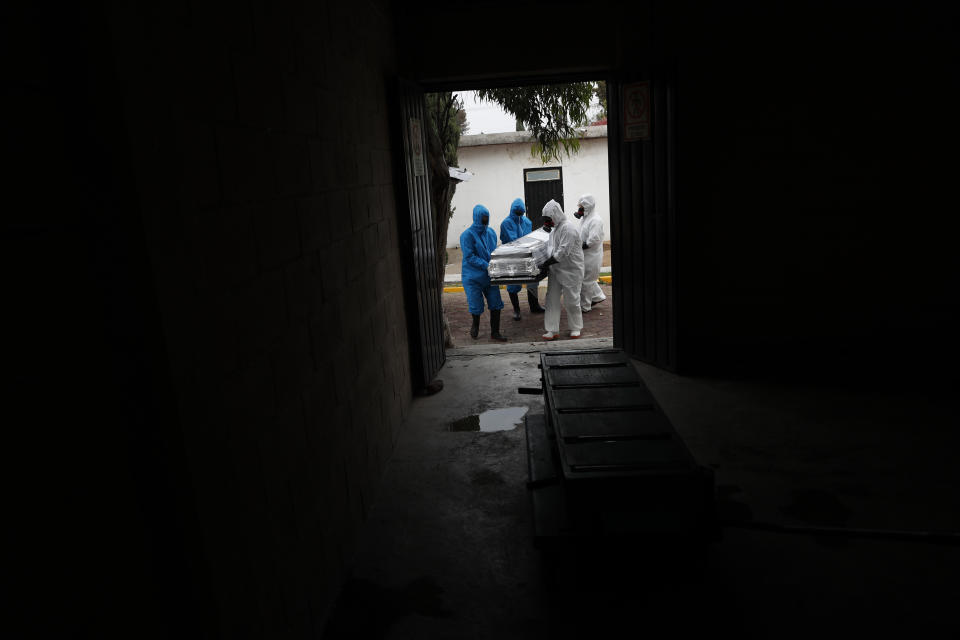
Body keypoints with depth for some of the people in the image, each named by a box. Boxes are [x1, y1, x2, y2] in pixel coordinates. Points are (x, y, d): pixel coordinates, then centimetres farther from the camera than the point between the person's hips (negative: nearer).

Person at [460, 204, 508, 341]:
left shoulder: (490, 232, 6)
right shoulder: (467, 235, -13)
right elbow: (469, 257, -18)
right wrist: (487, 266, -24)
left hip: (490, 275, 5)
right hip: (473, 277, -5)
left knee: (496, 304, 3)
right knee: (476, 305, 3)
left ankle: (495, 332, 15)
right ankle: (475, 325, 34)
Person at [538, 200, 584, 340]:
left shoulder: (568, 228, -19)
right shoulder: (555, 228, 12)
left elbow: (563, 252, -25)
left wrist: (547, 263, -24)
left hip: (570, 271, -9)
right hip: (555, 270, 9)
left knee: (571, 300, 3)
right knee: (552, 299, 4)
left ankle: (575, 328, 20)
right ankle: (552, 330, 9)